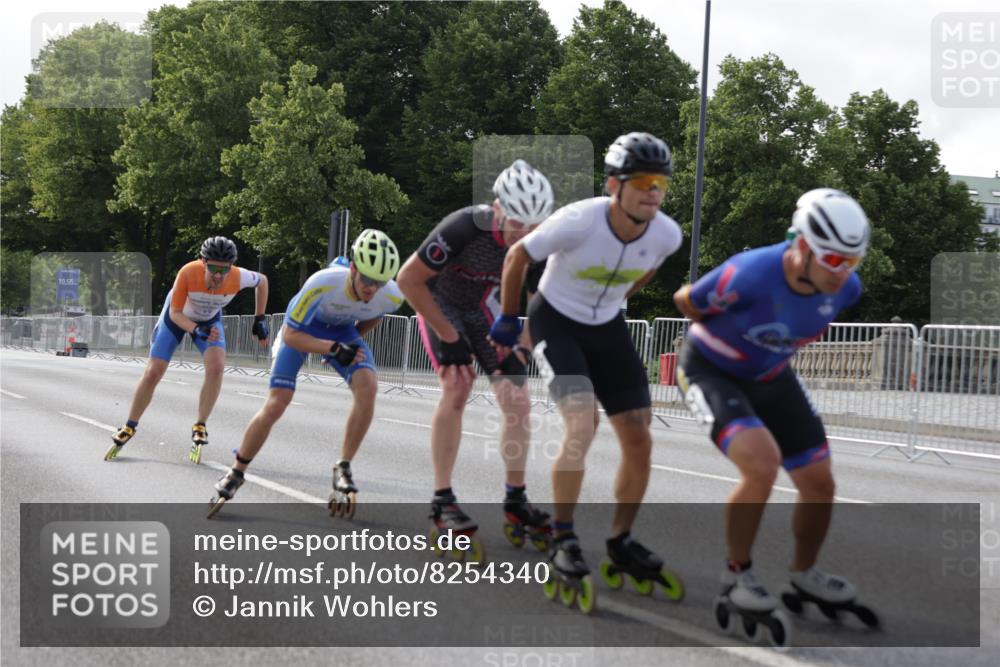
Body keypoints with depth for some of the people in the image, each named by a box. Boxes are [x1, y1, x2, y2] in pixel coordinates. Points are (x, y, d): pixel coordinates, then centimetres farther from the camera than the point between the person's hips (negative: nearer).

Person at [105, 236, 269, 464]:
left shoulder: (238, 277, -33)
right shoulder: (188, 273, -39)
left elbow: (262, 280, -8)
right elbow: (175, 314, -26)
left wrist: (259, 321, -6)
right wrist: (197, 331, -44)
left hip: (210, 320, 1)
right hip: (177, 317, -1)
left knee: (216, 367, -24)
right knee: (153, 373, -2)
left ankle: (200, 428, -8)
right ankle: (129, 429, 17)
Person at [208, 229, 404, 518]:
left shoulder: (392, 297, -28)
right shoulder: (322, 284, -40)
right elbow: (290, 335, -28)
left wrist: (350, 344, 5)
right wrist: (334, 349, -37)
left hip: (342, 331, 3)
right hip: (302, 329, -3)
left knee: (368, 386, -26)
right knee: (276, 405, -12)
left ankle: (343, 469, -10)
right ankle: (235, 474, 9)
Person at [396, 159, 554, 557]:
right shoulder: (465, 229, -36)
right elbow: (409, 279, -26)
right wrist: (449, 337, -23)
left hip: (483, 309, 5)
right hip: (441, 305, -4)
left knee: (518, 402, -5)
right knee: (458, 388, -24)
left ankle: (516, 502, 8)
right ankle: (442, 502, -17)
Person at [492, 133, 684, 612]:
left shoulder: (666, 235, -16)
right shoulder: (578, 222, -29)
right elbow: (518, 256, -12)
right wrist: (506, 320, 0)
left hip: (607, 329, 5)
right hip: (555, 322, -5)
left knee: (639, 442, -1)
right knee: (583, 423, -25)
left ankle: (621, 543, 18)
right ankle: (562, 540, -12)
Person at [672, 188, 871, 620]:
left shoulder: (846, 288, -18)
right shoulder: (750, 275, -36)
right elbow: (686, 301, -16)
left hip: (772, 379, 6)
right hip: (711, 373, -6)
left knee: (820, 484, 3)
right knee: (762, 466, -27)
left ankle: (804, 571, 31)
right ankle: (737, 572, -4)